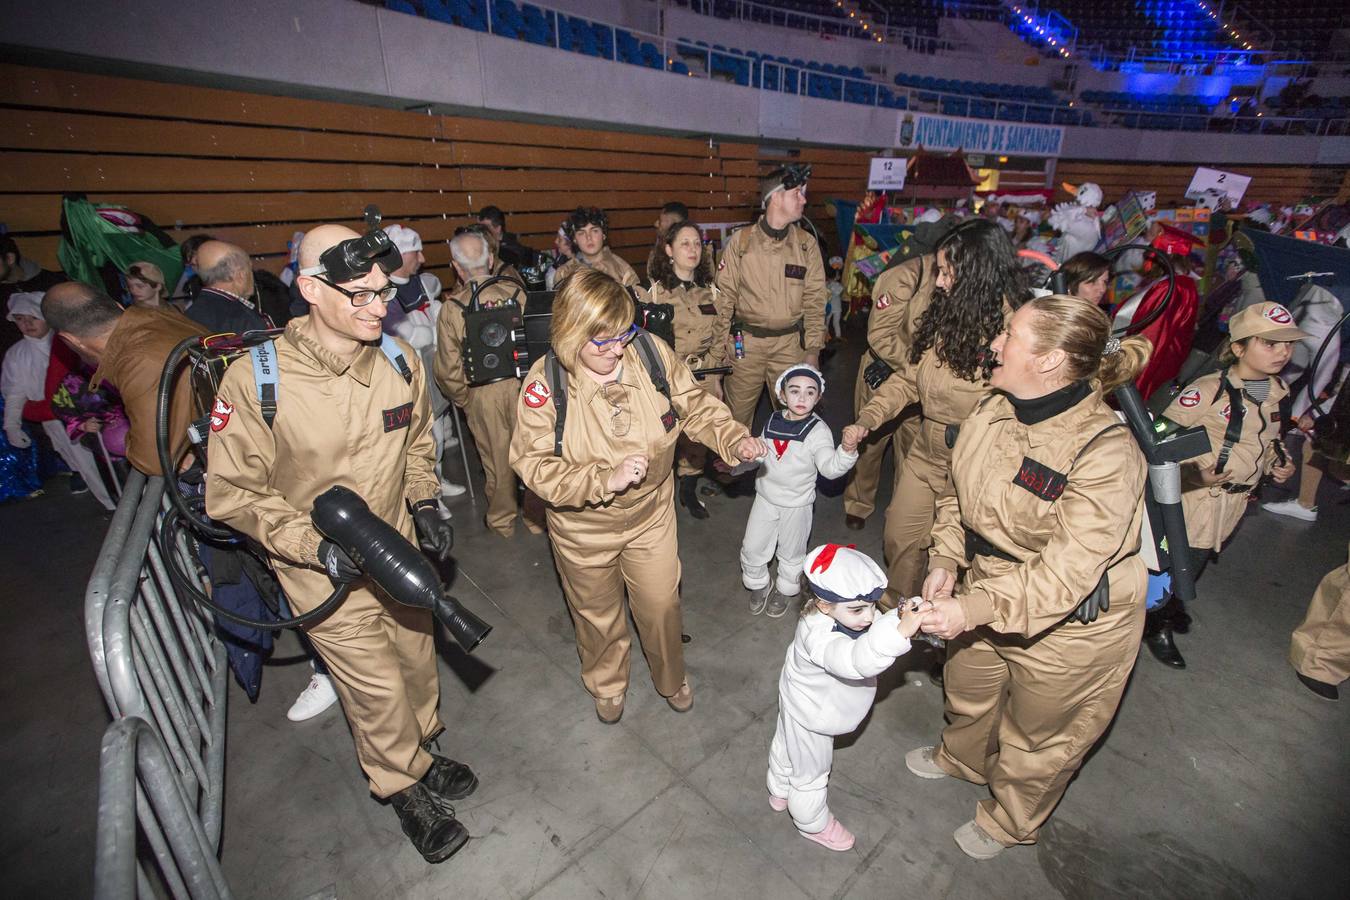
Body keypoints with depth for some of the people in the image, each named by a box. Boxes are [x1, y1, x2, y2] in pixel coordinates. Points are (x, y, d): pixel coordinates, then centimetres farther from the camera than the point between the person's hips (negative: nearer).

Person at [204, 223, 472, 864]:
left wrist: (423, 505, -3)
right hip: (326, 572, -4)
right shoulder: (254, 380, -21)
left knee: (417, 659, 21)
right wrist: (315, 545, -23)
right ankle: (404, 786, 40)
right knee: (376, 688, 9)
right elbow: (231, 492, -12)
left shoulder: (399, 359, -9)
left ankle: (420, 749, 52)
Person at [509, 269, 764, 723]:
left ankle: (672, 678, 53)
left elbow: (695, 406, -4)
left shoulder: (651, 353, -18)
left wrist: (734, 438, -20)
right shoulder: (545, 383, -24)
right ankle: (606, 686, 56)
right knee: (597, 614, 23)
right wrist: (606, 480, -35)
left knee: (662, 605, 19)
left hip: (651, 515, 2)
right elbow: (534, 465, -23)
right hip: (583, 527, -1)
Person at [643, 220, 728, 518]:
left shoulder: (710, 291, 7)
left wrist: (714, 375, 5)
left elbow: (720, 336, 10)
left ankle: (689, 491, 29)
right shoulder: (656, 291, -4)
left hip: (704, 379, 3)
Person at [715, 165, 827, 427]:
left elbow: (814, 300, 4)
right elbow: (725, 295, -1)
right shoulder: (740, 241, -3)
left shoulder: (807, 244, 2)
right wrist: (721, 345, -4)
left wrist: (813, 349, 0)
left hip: (790, 343, 2)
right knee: (737, 414, 10)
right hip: (745, 342, -1)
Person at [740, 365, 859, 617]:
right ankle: (759, 586, 41)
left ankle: (785, 591, 43)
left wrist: (847, 450, -48)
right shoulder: (773, 421, -4)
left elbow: (830, 467, -31)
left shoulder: (818, 430, -18)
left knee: (791, 554, 16)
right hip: (765, 497, 4)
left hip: (796, 504, -4)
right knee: (752, 548, 13)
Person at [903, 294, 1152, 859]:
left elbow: (1066, 571, -33)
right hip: (988, 586, 6)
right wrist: (945, 562, -10)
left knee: (1038, 735, 22)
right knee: (968, 689, 31)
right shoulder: (995, 411, -11)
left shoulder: (1106, 453, -31)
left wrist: (974, 609, -39)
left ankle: (1009, 821, 52)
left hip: (1068, 624, -6)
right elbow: (959, 494, 1)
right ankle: (961, 759, 64)